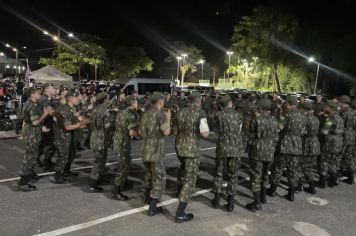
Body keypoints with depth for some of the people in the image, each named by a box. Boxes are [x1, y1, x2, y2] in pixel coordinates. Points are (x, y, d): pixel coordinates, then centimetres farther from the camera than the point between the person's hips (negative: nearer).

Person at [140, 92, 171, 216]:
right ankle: (152, 208, 0)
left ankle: (147, 197, 42)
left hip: (145, 150, 8)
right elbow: (166, 132, -16)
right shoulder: (160, 114, -13)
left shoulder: (145, 114, 10)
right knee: (159, 178, 1)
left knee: (149, 174, 27)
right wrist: (168, 119, -2)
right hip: (156, 151, -8)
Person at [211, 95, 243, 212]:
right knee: (233, 175, 9)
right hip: (236, 148, 1)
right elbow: (239, 131, 6)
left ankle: (217, 200, 21)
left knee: (219, 173, 14)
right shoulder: (238, 115, -1)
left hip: (222, 147, 0)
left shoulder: (219, 115, -4)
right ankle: (230, 203, 14)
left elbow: (217, 130, 6)